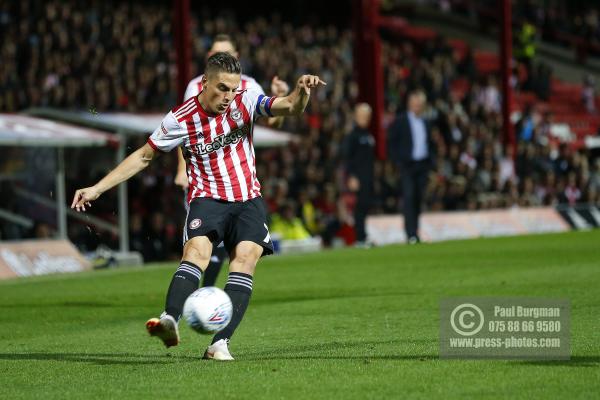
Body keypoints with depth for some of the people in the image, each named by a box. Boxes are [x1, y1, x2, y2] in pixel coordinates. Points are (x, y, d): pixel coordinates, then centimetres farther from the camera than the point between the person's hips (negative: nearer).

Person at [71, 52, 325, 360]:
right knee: (197, 250, -28)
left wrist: (302, 91, -37)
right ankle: (170, 321, -47)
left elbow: (290, 107, -12)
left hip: (248, 199, 2)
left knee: (246, 257, -19)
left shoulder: (244, 102, -3)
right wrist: (97, 189, 0)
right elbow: (143, 156, 3)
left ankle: (220, 342, -25)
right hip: (207, 198, -2)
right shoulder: (181, 119, -7)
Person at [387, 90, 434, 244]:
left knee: (419, 199, 5)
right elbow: (391, 143, -2)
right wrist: (398, 161, -9)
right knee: (409, 197, -13)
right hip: (408, 165, -5)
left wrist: (430, 160, 9)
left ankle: (415, 231, 11)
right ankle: (411, 234, -17)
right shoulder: (400, 122, -1)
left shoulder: (425, 123, 15)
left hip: (423, 166, 5)